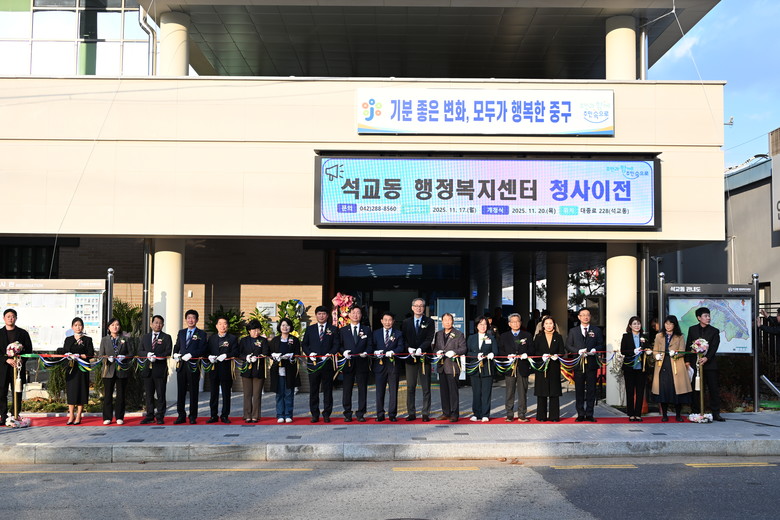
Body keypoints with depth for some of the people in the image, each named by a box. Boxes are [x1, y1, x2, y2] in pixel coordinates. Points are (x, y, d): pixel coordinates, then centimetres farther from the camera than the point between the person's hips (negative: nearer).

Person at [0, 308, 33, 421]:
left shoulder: (23, 333, 9)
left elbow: (29, 349, 6)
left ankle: (16, 417, 4)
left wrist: (22, 360, -11)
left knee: (17, 394, 1)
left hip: (18, 367, 0)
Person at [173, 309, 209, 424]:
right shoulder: (181, 332, 17)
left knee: (193, 392, 0)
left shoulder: (201, 334, 3)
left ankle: (193, 417, 7)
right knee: (180, 391, 5)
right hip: (181, 365, 4)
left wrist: (191, 354, -17)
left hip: (193, 366, -4)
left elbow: (202, 350, -6)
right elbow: (177, 346, 20)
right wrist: (175, 354, 0)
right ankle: (181, 416, 12)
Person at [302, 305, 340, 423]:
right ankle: (314, 414, 11)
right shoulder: (310, 329, 13)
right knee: (313, 390, 4)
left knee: (327, 390, 2)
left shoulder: (333, 329, 8)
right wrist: (309, 353, -6)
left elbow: (336, 345, 2)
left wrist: (330, 354, -14)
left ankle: (326, 414, 9)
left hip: (327, 363, -1)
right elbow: (304, 344, 11)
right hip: (313, 363, 1)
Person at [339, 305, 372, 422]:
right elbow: (339, 345, 7)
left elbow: (370, 345, 7)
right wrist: (343, 352, -12)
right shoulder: (343, 330, 11)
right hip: (348, 363, 0)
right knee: (347, 389, 2)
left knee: (362, 389, 1)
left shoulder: (367, 330, 11)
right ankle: (347, 414, 10)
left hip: (362, 363, 0)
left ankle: (361, 414, 8)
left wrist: (366, 352, -12)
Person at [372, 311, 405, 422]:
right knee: (380, 391, 2)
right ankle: (380, 415, 10)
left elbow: (401, 347, -4)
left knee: (393, 391, 1)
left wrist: (393, 352, -22)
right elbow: (372, 347, 6)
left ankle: (392, 414, 8)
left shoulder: (398, 334, 8)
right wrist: (375, 352, -16)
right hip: (379, 364, 1)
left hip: (393, 365, -1)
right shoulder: (376, 333, 12)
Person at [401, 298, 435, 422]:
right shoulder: (406, 322, 11)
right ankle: (411, 413, 9)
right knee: (410, 387, 3)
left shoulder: (429, 322, 5)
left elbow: (429, 339, -4)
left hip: (424, 357, -2)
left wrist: (420, 349, -19)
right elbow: (403, 338, 6)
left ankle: (426, 414, 6)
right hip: (410, 357, 2)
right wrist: (409, 349, -11)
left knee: (426, 387, 1)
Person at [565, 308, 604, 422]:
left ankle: (589, 414, 7)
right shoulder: (573, 331, 10)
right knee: (579, 390, 2)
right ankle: (580, 414, 8)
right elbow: (568, 346, 5)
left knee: (591, 389, 1)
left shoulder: (596, 330, 11)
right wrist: (578, 351, -11)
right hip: (578, 363, 0)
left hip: (592, 363, 0)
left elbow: (601, 344, 7)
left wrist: (594, 350, -13)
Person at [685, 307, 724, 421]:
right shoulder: (692, 329, 8)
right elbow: (688, 346, 8)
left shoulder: (714, 331, 3)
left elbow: (714, 347, -7)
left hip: (710, 364, -1)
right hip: (695, 363, 1)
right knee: (696, 390, 4)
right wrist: (688, 361, 0)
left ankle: (715, 414, 5)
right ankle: (696, 413, 10)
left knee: (714, 389, 0)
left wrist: (706, 358, -22)